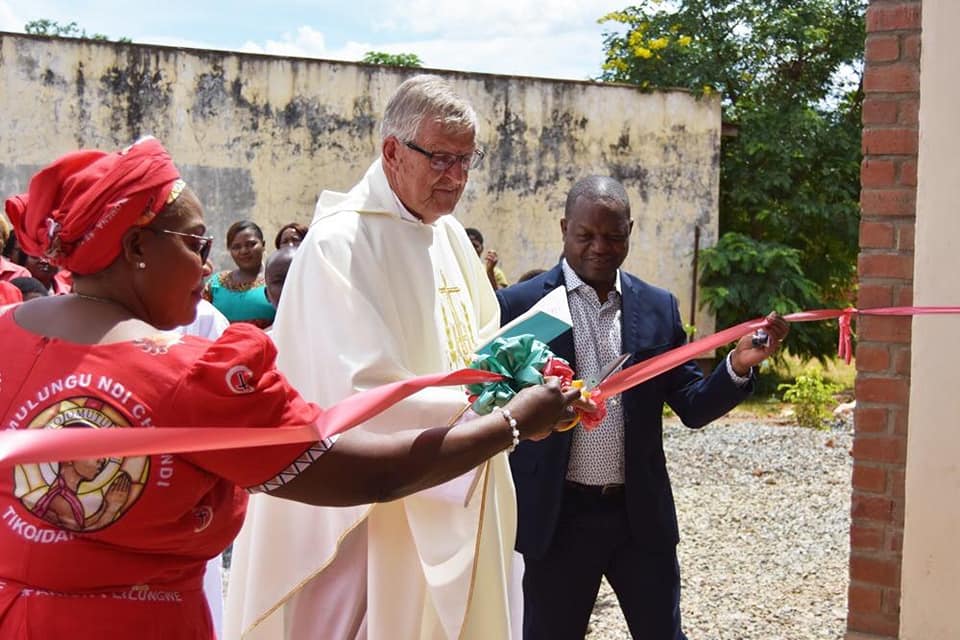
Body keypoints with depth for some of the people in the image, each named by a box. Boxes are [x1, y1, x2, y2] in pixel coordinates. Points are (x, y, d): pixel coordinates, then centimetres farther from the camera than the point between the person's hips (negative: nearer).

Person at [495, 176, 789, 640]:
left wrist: (737, 368, -13)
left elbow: (692, 407, 5)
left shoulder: (659, 307, 5)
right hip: (557, 516, -2)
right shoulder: (520, 305, -5)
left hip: (642, 514, 3)